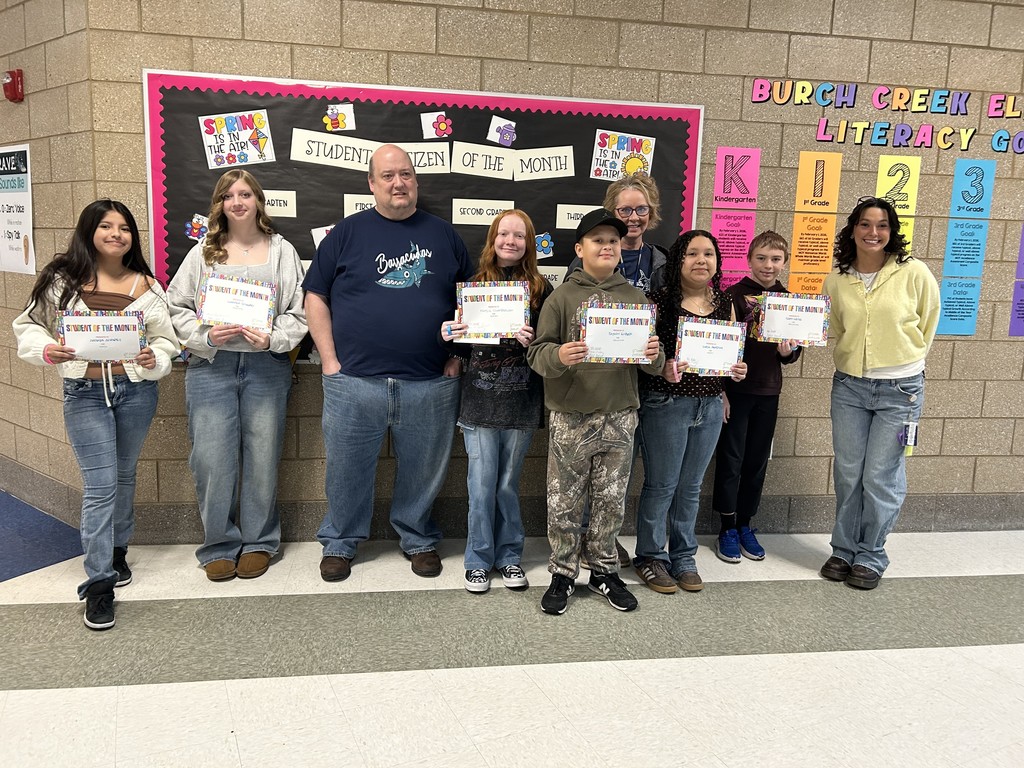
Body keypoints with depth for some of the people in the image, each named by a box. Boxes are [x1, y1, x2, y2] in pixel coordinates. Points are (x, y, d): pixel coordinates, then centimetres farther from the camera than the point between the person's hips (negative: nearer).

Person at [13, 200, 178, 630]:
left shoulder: (146, 285, 1)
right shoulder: (61, 279, -3)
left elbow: (165, 338, 4)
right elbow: (28, 326, 3)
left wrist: (155, 359, -17)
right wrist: (46, 350, -18)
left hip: (136, 389, 2)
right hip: (84, 393, -2)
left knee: (124, 476, 17)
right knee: (100, 485, -5)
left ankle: (116, 551, 39)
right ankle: (99, 583, 3)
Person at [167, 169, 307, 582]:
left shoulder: (282, 251, 8)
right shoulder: (202, 253, 9)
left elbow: (299, 311, 3)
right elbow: (177, 308, 7)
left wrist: (273, 338, -14)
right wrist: (206, 334, -10)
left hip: (267, 366, 0)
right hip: (211, 366, 1)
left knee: (262, 456, 5)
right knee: (211, 459, -1)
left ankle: (259, 541, 21)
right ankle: (220, 545, 15)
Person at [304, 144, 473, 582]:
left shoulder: (444, 235, 10)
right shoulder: (346, 233, 6)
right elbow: (316, 297, 5)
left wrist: (458, 357, 4)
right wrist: (330, 361, -2)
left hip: (431, 383, 1)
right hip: (354, 382, -1)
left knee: (423, 471, 12)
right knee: (348, 468, 9)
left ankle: (419, 539, 33)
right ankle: (339, 542, 29)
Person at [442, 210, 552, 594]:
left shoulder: (540, 288, 3)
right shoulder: (473, 282, 4)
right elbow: (460, 340, 9)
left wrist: (531, 341, -19)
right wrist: (448, 334, -12)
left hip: (521, 400, 0)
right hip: (480, 398, 0)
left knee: (508, 482, 11)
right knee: (482, 483, 3)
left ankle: (509, 555, 26)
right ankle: (479, 559, 19)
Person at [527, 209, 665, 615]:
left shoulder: (636, 298, 9)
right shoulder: (562, 297, 1)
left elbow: (653, 366, 10)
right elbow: (537, 353, -4)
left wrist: (655, 355, -13)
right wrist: (558, 356, -26)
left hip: (620, 417, 2)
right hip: (570, 418, -2)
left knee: (611, 501, 12)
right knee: (564, 502, 5)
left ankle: (604, 571, 28)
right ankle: (563, 574, 21)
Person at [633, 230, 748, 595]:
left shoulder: (725, 304, 7)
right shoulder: (659, 302, -9)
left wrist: (737, 370, -5)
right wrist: (663, 368, -27)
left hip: (710, 406, 5)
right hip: (665, 404, -5)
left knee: (691, 486, 15)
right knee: (661, 485, 4)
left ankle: (683, 557, 28)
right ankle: (650, 557, 21)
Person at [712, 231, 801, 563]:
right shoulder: (735, 295, -8)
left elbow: (795, 348, 12)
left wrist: (789, 351, -12)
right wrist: (721, 392, -13)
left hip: (768, 390, 5)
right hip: (736, 388, -5)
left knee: (758, 460, 12)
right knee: (731, 458, 4)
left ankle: (745, 524, 27)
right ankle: (727, 528, 16)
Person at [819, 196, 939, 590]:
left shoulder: (913, 272, -7)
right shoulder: (836, 280, 1)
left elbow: (928, 323, 7)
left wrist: (904, 358, 12)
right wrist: (851, 359, 7)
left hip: (899, 388, -3)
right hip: (849, 386, 3)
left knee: (881, 478, 3)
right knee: (847, 475, 10)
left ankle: (871, 557, 20)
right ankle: (844, 551, 26)